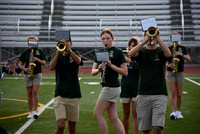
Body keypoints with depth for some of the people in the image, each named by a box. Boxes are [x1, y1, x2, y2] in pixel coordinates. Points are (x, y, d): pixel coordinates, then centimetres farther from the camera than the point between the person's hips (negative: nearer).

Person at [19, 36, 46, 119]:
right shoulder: (25, 52, 6)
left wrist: (37, 59, -14)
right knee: (29, 94, 4)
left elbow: (44, 63, 3)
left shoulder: (39, 52, 6)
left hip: (37, 74, -1)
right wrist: (25, 69, -13)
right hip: (27, 74, 1)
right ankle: (30, 112, 12)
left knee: (35, 92, -13)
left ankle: (35, 111, -12)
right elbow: (21, 64, 7)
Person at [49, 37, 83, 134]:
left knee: (72, 124, 9)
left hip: (74, 94, 1)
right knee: (60, 125, -15)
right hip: (60, 94, -1)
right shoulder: (58, 56, 10)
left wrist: (68, 50, -30)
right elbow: (51, 68, -10)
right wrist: (58, 52, -19)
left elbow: (78, 61, -16)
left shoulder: (75, 54, 9)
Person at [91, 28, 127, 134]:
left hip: (112, 87, -8)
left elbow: (125, 72, -10)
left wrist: (111, 65, -18)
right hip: (107, 86, 8)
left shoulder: (118, 52, -6)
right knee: (113, 118, 7)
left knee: (97, 114, -6)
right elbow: (93, 72, 10)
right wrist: (99, 69, -12)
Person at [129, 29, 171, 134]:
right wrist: (146, 40, -16)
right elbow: (131, 54, -14)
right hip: (143, 94, 1)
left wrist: (157, 37, -15)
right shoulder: (141, 52, 9)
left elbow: (168, 54, -16)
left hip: (159, 94, -1)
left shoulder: (160, 52, 8)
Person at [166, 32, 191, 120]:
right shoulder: (168, 49, 4)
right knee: (173, 93, -9)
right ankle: (173, 112, -13)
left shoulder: (183, 48, 5)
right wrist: (168, 65, -17)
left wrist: (181, 54, -18)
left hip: (180, 72, 1)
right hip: (170, 72, -1)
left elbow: (189, 59, -4)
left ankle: (178, 111, 17)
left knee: (179, 94, 3)